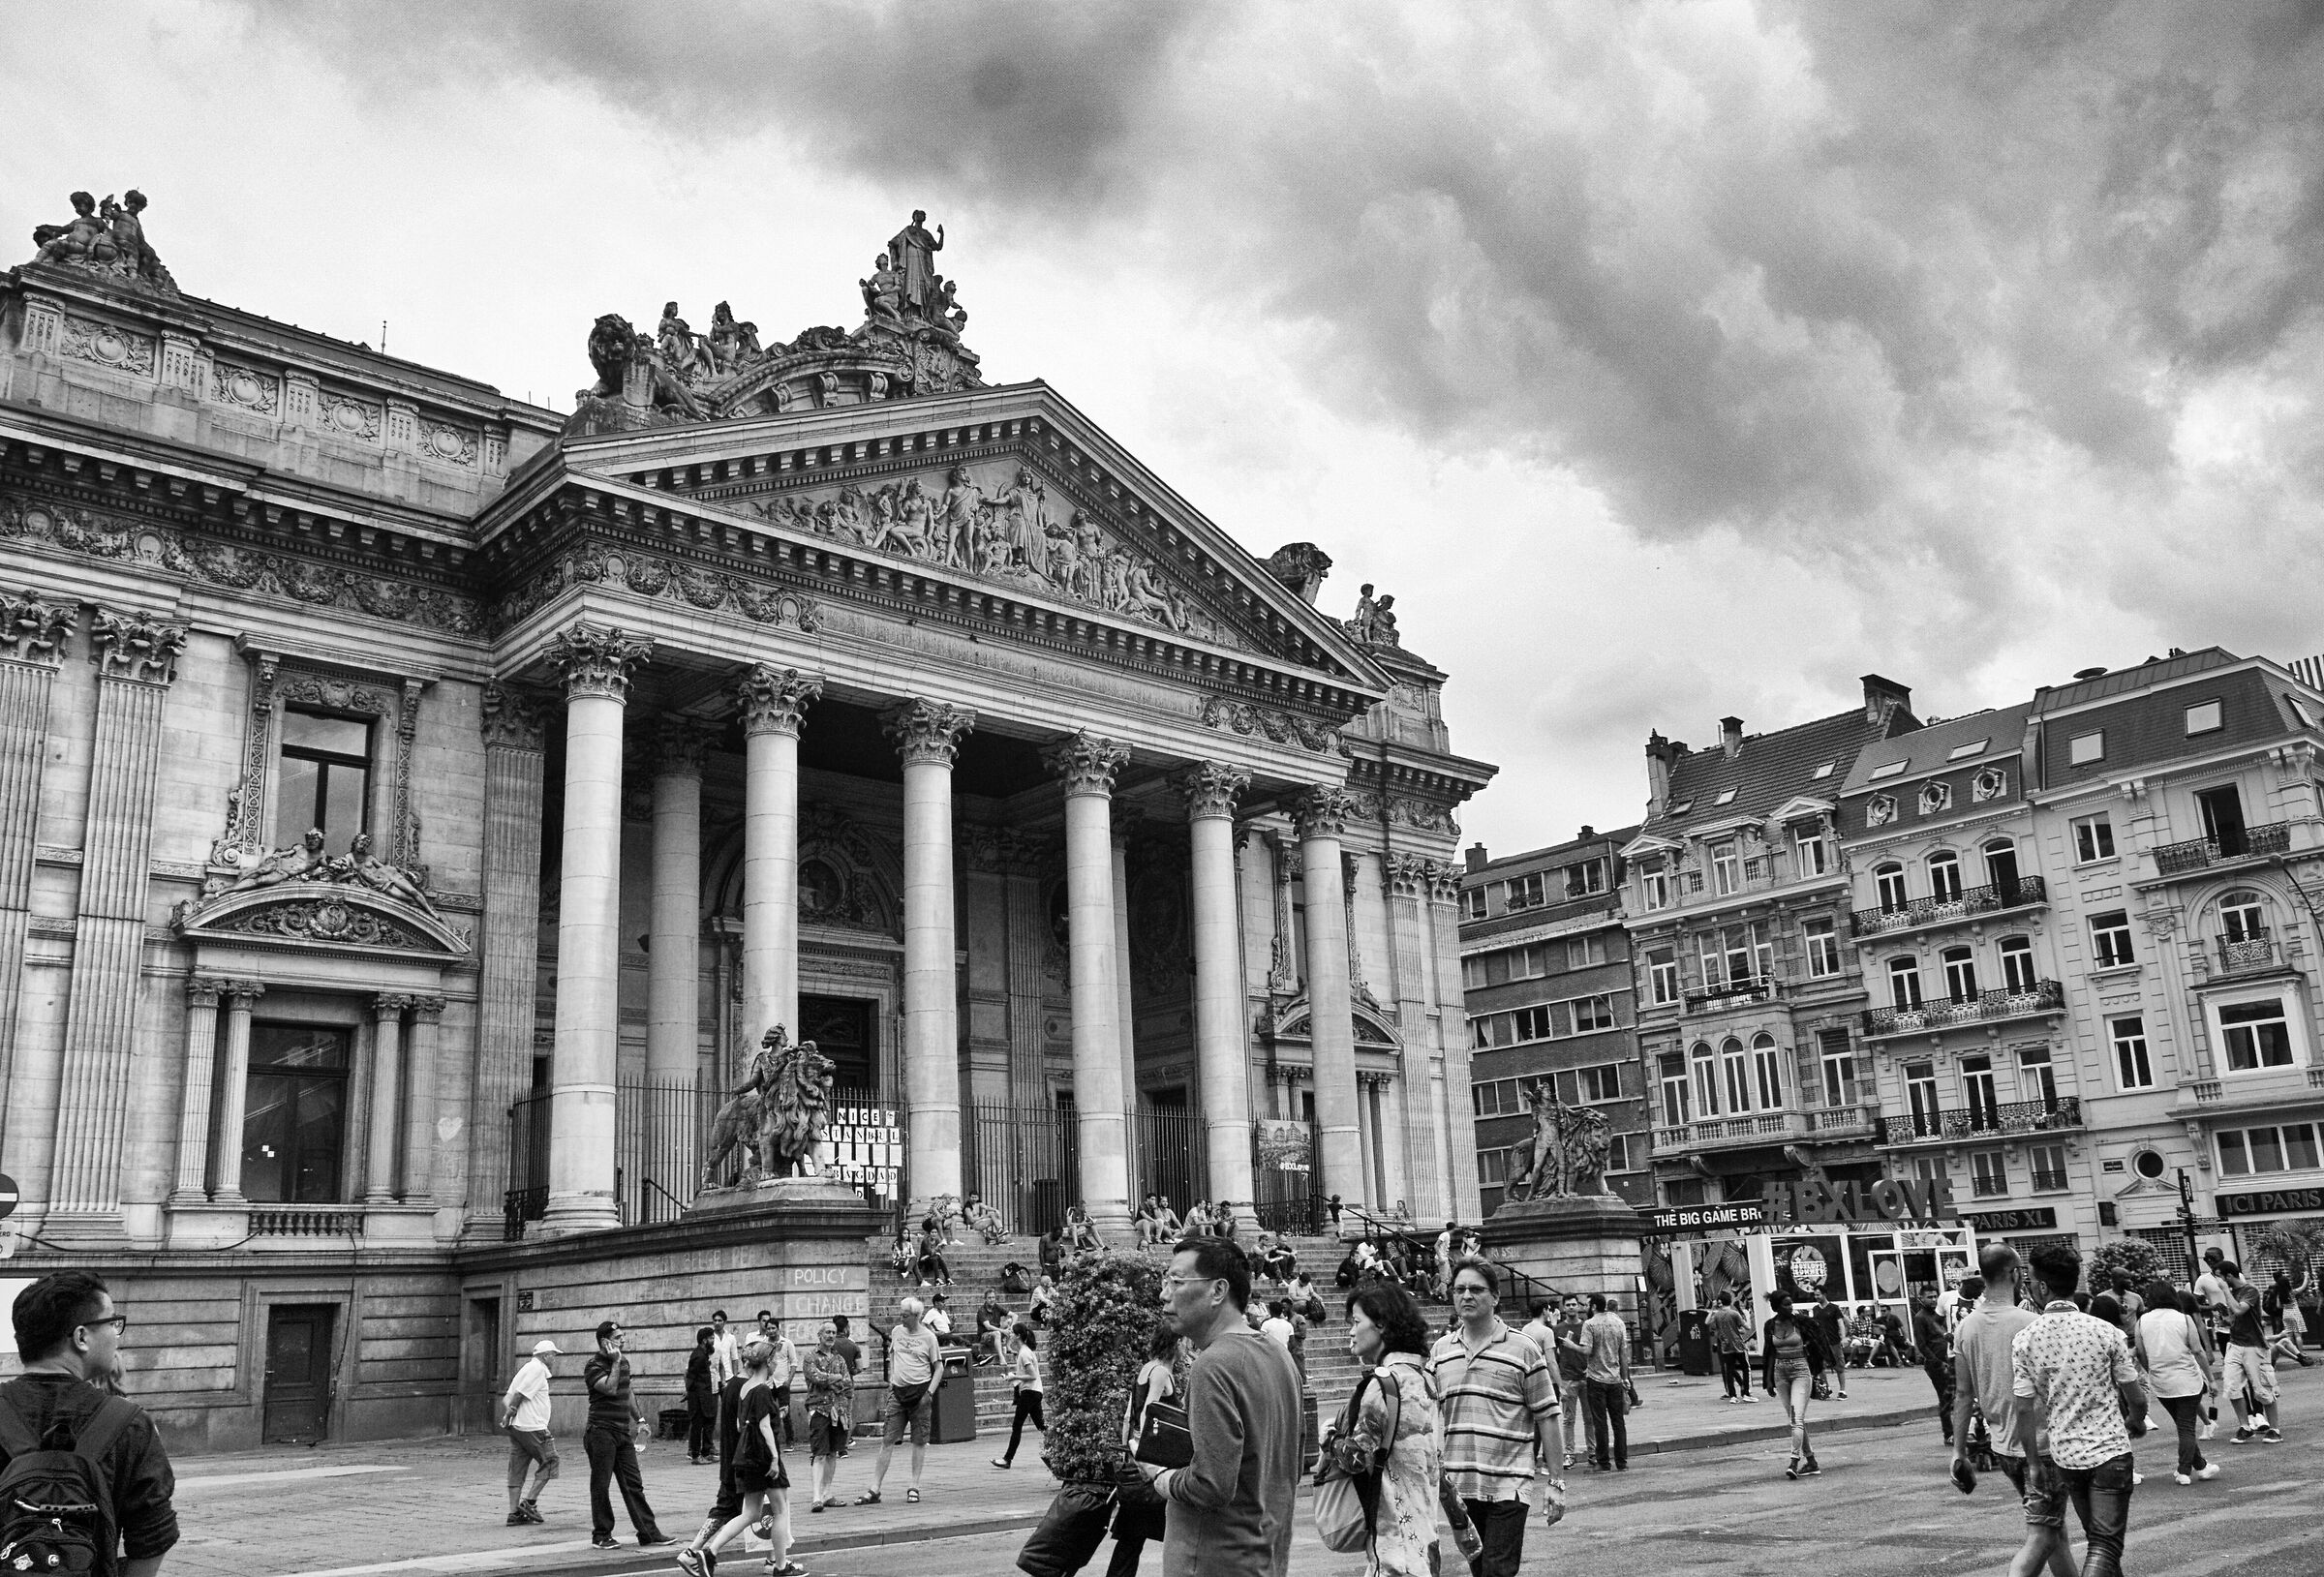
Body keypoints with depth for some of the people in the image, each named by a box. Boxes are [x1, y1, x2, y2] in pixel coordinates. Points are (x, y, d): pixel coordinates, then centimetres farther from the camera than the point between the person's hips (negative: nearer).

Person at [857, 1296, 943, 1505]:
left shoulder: (928, 1337, -5)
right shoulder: (897, 1332, 7)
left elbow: (939, 1367, -2)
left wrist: (930, 1393, -12)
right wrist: (891, 1382, 11)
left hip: (920, 1390, -3)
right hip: (898, 1391, 3)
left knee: (919, 1441, 2)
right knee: (887, 1440, 0)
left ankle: (914, 1487, 12)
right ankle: (874, 1490, 1)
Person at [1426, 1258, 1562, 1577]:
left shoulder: (1523, 1350, -4)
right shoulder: (1440, 1350, 7)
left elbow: (1547, 1417, -2)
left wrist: (1554, 1481, -4)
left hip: (1508, 1485, -4)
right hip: (1459, 1485, 4)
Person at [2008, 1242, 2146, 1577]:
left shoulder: (2024, 1340, -5)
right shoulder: (2106, 1333, -8)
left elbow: (2025, 1409, -6)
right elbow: (2137, 1399, -3)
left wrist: (2035, 1463, 3)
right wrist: (2137, 1424, 20)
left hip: (2063, 1453, 3)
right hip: (2110, 1450, -3)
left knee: (2100, 1540, 20)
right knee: (2106, 1545, 0)